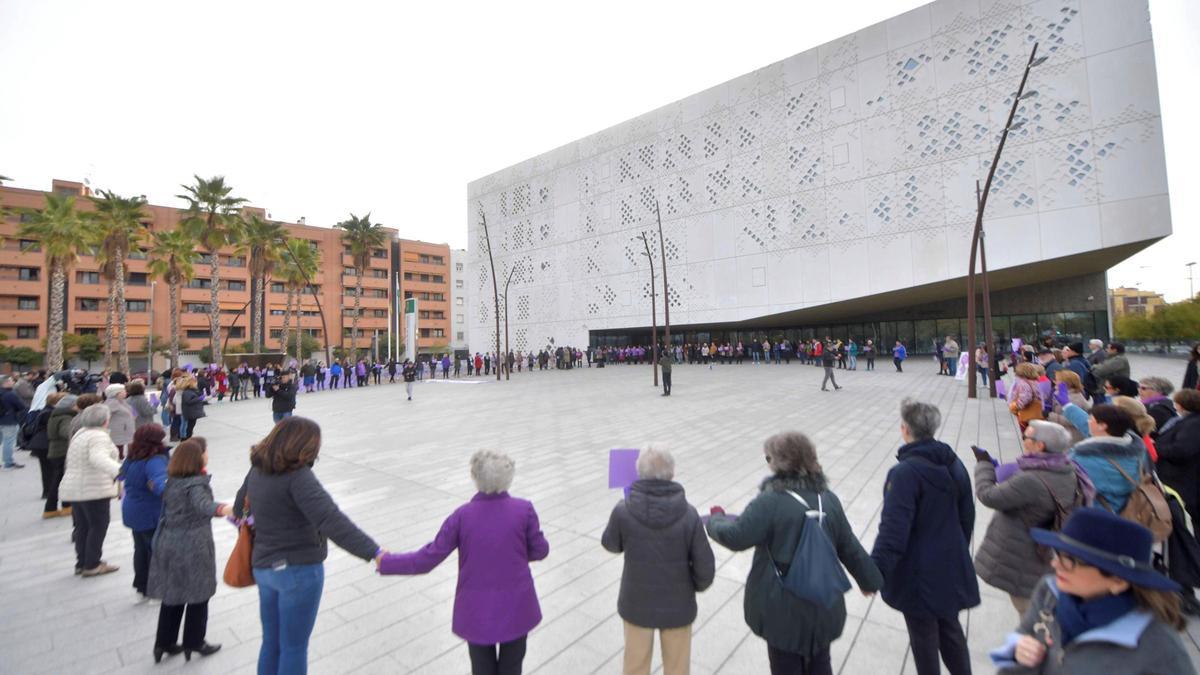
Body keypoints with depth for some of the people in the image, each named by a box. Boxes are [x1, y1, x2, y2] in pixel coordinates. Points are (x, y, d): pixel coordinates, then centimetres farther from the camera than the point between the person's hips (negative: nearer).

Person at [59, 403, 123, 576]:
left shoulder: (79, 434, 13)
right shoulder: (99, 436, -18)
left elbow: (73, 463, 25)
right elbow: (98, 458, -38)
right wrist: (118, 471, -49)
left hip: (72, 489, 9)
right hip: (94, 490, -9)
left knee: (82, 527, 16)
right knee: (98, 526, 1)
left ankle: (81, 563, 23)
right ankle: (92, 565, 6)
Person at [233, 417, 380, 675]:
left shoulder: (257, 470, 1)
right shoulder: (298, 477, -24)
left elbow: (240, 509, 18)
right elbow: (331, 521, -34)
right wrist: (373, 551, -36)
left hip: (264, 567, 8)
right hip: (299, 569, -8)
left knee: (271, 643, 23)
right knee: (294, 647, 10)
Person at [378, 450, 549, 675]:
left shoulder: (463, 515, -16)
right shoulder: (524, 510, -15)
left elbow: (428, 558, -9)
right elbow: (540, 551, -4)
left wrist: (386, 562, 7)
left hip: (476, 610, 0)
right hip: (516, 607, 0)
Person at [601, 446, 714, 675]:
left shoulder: (623, 511, -23)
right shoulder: (688, 514, -22)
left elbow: (610, 545, -2)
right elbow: (706, 568, -14)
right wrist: (695, 585, 8)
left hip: (637, 604, 0)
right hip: (677, 605, 0)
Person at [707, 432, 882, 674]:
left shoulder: (770, 502, -23)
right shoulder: (829, 500, -2)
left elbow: (735, 537, -20)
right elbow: (850, 548, 6)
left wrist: (716, 519, -1)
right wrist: (869, 579, 22)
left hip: (784, 609, -6)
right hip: (824, 605, 6)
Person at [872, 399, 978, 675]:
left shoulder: (905, 472, -26)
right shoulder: (954, 463, -2)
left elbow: (893, 530, -26)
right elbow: (967, 515, 10)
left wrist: (874, 572, -17)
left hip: (918, 573, -7)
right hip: (951, 566, 7)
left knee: (924, 636, 13)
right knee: (950, 627, 25)